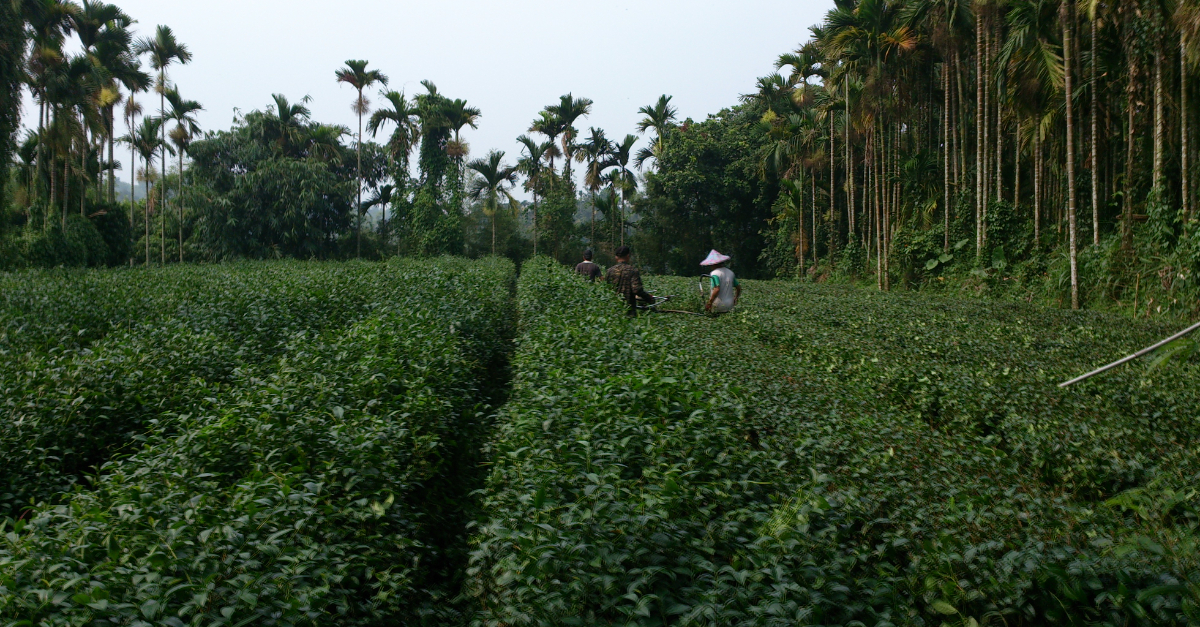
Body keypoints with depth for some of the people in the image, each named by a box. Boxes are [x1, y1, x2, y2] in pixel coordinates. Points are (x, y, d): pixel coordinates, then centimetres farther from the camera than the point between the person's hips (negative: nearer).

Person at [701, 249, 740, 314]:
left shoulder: (715, 273, -12)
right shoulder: (730, 272, 10)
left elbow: (716, 289, -25)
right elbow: (738, 288, 16)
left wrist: (709, 303, -20)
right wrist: (735, 299, 32)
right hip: (729, 306, 7)